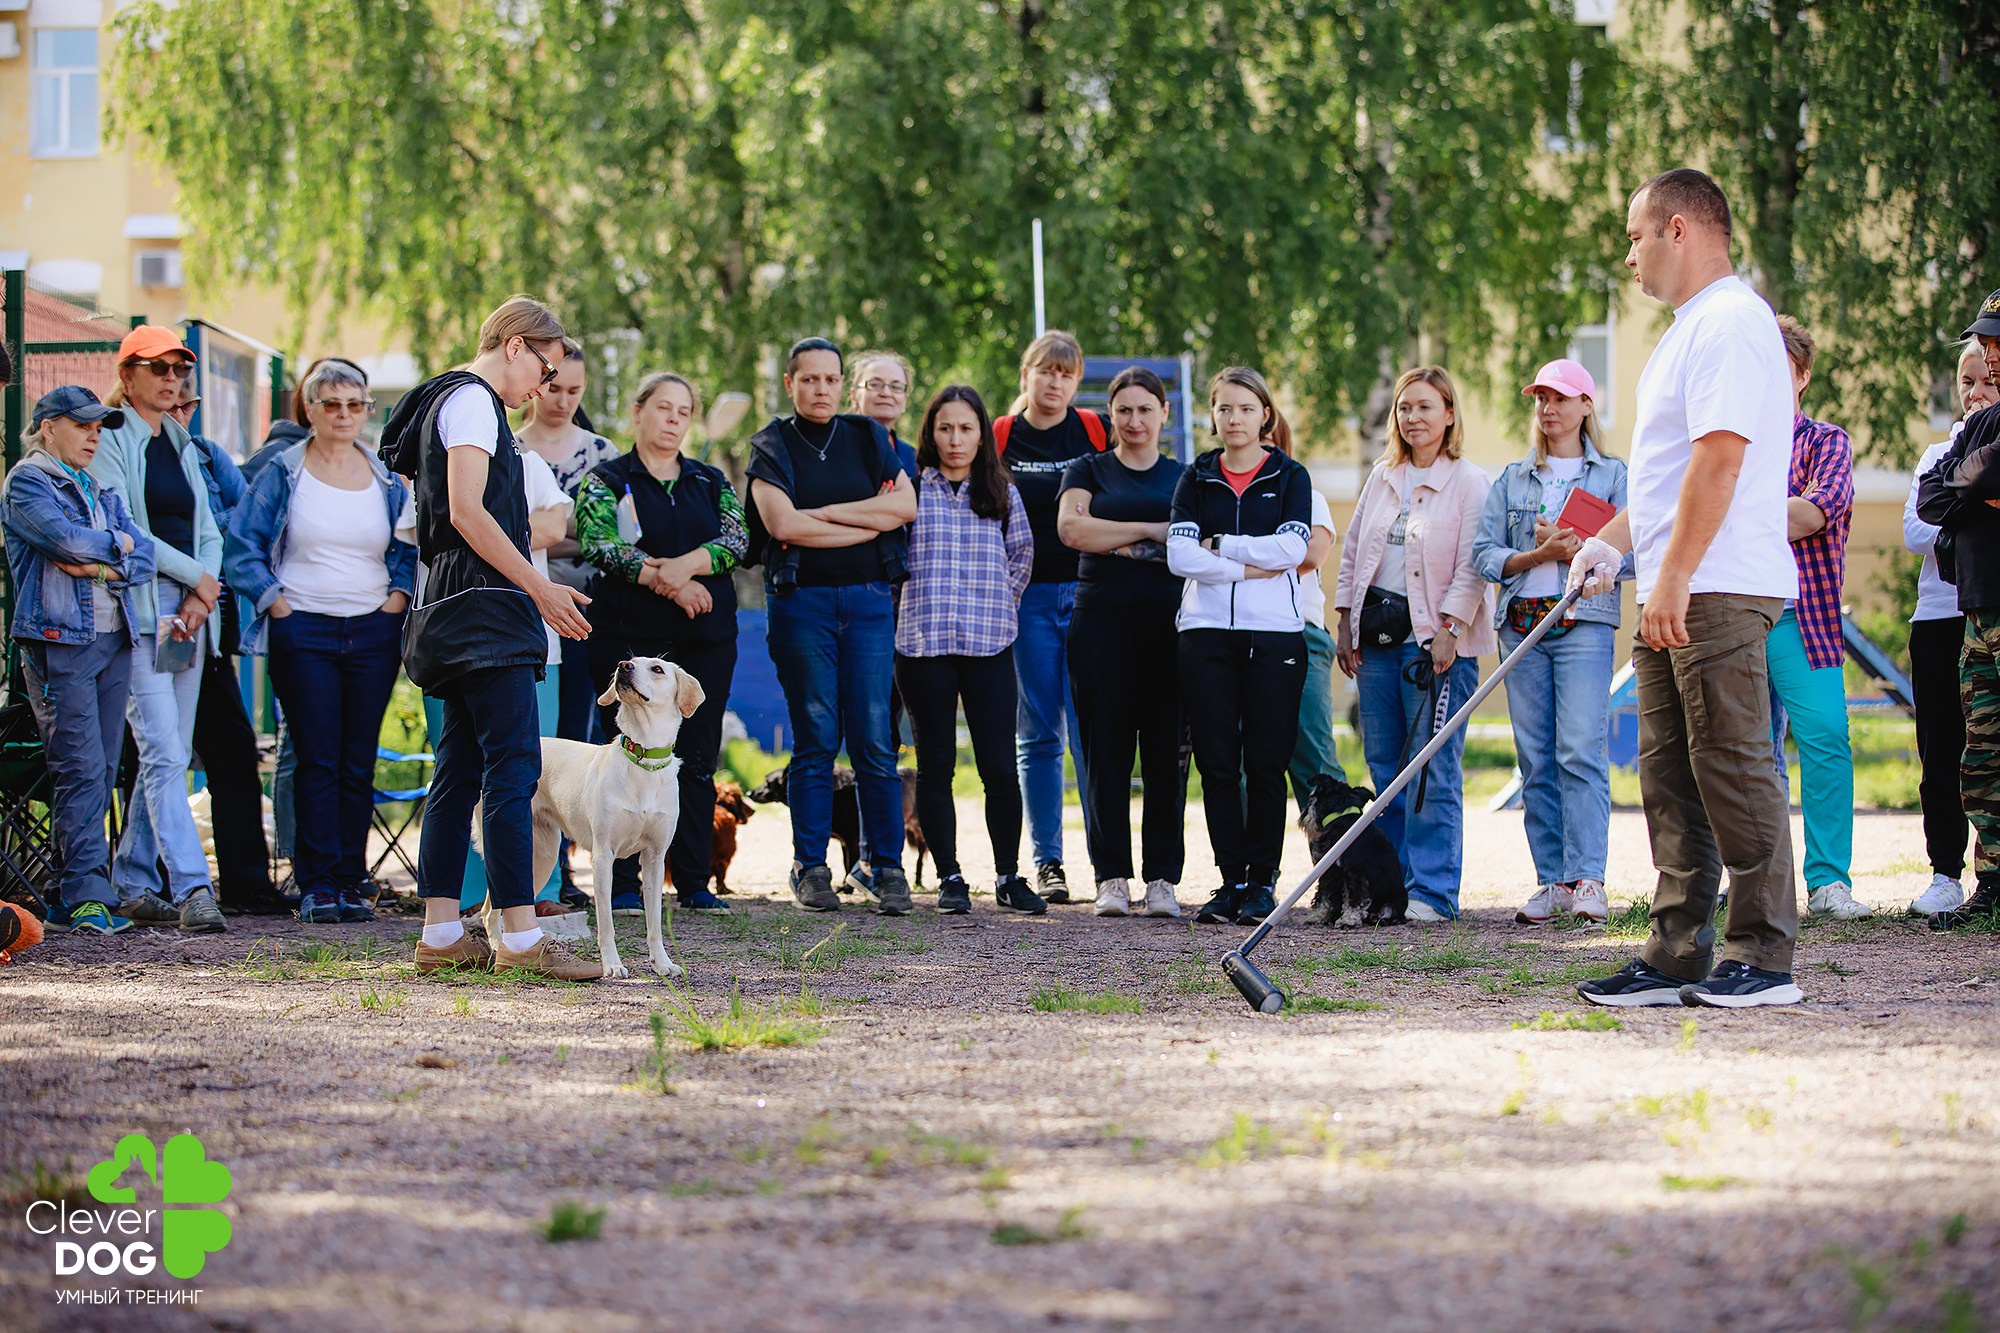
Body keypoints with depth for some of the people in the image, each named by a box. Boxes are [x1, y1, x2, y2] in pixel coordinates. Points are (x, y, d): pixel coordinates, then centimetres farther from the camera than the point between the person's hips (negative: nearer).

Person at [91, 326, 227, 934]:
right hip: (139, 610, -7)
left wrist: (201, 599, -2)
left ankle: (135, 884, 13)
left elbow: (207, 531, 16)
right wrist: (197, 576, -6)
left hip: (189, 611, 7)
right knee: (162, 752, -13)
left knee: (170, 755, 6)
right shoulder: (110, 443, -2)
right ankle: (191, 888, -20)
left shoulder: (183, 447, 20)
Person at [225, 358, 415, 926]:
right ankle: (317, 885, -2)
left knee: (359, 763, 3)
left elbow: (410, 548, 19)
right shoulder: (283, 474, 2)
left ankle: (352, 883, 8)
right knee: (317, 761, -5)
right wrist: (272, 599, -7)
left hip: (373, 631, 3)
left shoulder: (387, 480, 10)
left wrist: (399, 592, 4)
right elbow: (240, 545, 1)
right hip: (304, 631, -3)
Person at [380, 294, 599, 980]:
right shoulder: (472, 402, -8)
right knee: (514, 765, -14)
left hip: (459, 611, 11)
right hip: (484, 605, -11)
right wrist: (539, 587, -17)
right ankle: (520, 936, -18)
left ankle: (440, 935, 10)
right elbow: (467, 512, -18)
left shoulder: (459, 400, 24)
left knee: (461, 769, 9)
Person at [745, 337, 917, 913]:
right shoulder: (772, 448, 6)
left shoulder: (868, 439, 13)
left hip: (868, 600, 2)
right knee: (814, 740, -2)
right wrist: (869, 524, -6)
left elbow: (905, 504, -1)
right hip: (801, 600, -2)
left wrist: (826, 511, -6)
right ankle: (810, 870, 3)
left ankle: (888, 866, 1)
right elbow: (783, 524, -10)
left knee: (873, 741, -3)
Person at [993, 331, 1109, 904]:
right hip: (1028, 598, 1)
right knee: (1038, 733, 3)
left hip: (1090, 593, -1)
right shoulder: (999, 438, 6)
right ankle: (1047, 862, 7)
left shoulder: (1098, 432, 5)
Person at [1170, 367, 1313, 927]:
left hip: (1274, 633, -2)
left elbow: (1291, 548, -8)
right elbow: (1180, 555, -3)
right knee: (1217, 761, -1)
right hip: (1206, 630, 2)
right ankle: (1231, 880, 4)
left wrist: (1220, 545, -5)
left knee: (1266, 762, -3)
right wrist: (1252, 567, -10)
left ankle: (1263, 880, 4)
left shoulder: (1290, 477, 8)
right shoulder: (1196, 478, 12)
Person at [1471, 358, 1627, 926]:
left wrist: (1578, 550, -13)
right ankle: (1552, 880, 3)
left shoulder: (1613, 475, 10)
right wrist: (1539, 554, -8)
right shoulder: (1511, 480, 17)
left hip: (1585, 623, -3)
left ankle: (1588, 878, -16)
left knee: (1581, 750, -14)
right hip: (1521, 624, 3)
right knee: (1536, 759, 0)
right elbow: (1484, 554, 7)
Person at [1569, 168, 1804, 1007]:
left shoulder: (1729, 323, -13)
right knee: (1671, 774, 10)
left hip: (1720, 592, -11)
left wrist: (1672, 580, -23)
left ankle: (1764, 958, -6)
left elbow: (1719, 459, -21)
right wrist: (1611, 542, 19)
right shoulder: (1693, 329, 22)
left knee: (1732, 766, -9)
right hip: (1676, 596, 11)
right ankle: (1680, 955, 13)